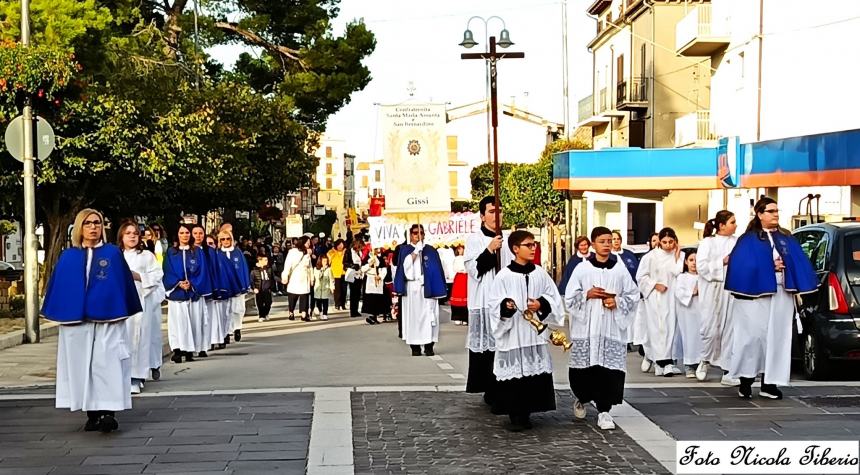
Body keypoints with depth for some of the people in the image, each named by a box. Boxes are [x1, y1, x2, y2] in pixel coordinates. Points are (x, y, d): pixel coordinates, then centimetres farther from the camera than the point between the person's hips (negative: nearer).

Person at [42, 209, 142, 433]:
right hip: (76, 320, 2)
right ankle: (92, 413, 12)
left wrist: (123, 312, -1)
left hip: (108, 319, -2)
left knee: (107, 363, -9)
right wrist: (57, 312, 4)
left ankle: (108, 412, -12)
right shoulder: (67, 257, 9)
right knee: (82, 365, 4)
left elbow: (125, 283, 4)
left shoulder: (113, 253, 5)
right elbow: (57, 288, 11)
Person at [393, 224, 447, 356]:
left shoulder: (431, 250, 8)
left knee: (428, 316, -3)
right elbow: (406, 264, -12)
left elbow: (437, 271, 4)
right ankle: (415, 346, 2)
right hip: (411, 287, 0)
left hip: (427, 288, 0)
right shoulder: (405, 250, 7)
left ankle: (428, 346, 1)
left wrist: (437, 289, -3)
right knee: (413, 315, 0)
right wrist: (416, 249, -15)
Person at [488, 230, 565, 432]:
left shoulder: (540, 273, 7)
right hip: (512, 333, -3)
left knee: (534, 372, 4)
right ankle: (515, 416, 9)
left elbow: (554, 298, 10)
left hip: (535, 332, 4)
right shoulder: (504, 276, -4)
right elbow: (495, 303, -5)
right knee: (514, 373, -2)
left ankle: (526, 414, 16)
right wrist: (505, 306, -25)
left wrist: (541, 305, -7)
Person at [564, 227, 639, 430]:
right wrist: (587, 295, -12)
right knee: (583, 370, 4)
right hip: (586, 328, 0)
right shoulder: (582, 269, 2)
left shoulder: (620, 269, 5)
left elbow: (633, 296, 7)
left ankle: (603, 411, 5)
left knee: (609, 370, -4)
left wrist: (617, 302, -9)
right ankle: (581, 398, 33)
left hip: (612, 328, 1)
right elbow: (570, 297, 3)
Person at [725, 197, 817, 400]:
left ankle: (769, 383, 9)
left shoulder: (786, 238, 14)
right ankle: (745, 381, 6)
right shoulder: (748, 239, 2)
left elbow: (800, 263, 10)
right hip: (756, 294, -4)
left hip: (781, 295, 4)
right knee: (753, 336, -4)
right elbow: (742, 265, -9)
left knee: (776, 337, 4)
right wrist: (770, 266, -11)